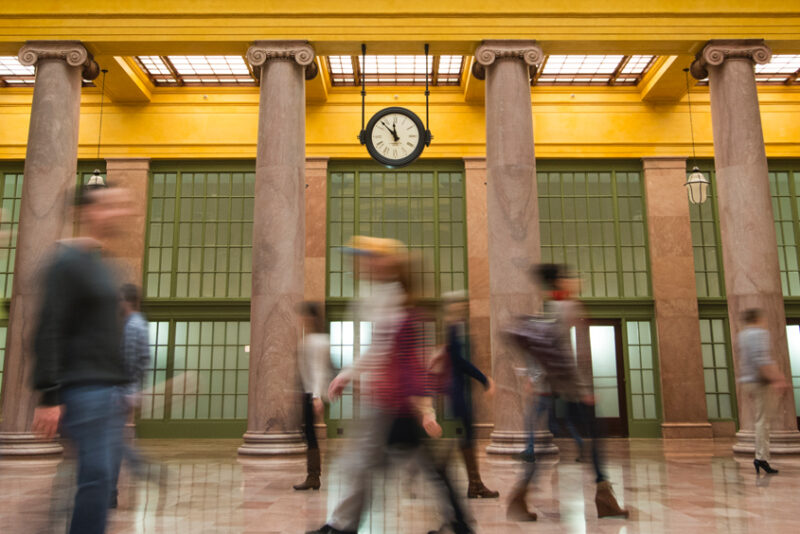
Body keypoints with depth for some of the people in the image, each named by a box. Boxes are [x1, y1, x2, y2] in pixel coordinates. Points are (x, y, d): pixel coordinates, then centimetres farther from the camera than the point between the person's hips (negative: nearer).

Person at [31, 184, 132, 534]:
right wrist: (49, 396, -20)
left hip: (109, 389, 8)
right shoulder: (67, 262, -9)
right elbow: (47, 332, -15)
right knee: (97, 477, -9)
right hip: (83, 390, -8)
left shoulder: (101, 265, 17)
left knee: (102, 478, 10)